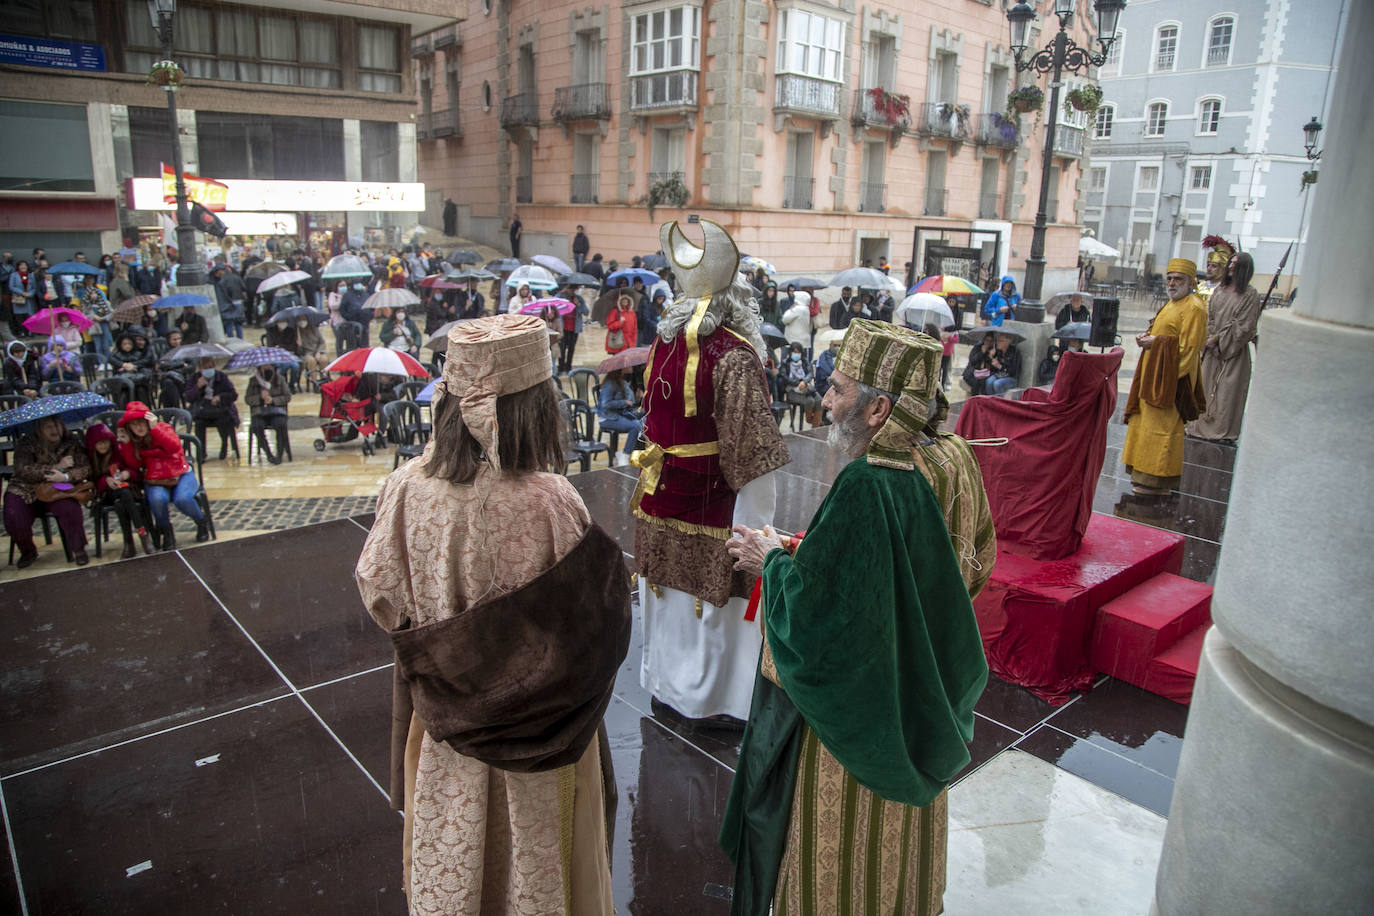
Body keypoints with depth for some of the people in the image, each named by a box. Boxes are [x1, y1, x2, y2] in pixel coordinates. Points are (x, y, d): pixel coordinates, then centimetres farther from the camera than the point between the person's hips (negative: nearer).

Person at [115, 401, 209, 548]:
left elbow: (174, 447, -23)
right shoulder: (133, 440, 7)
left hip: (181, 476, -2)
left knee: (182, 499, -33)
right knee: (157, 498, -34)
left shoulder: (162, 427, -3)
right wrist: (126, 444, -9)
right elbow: (134, 466, -1)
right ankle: (166, 533, -7)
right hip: (154, 482, 2)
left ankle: (202, 524, 1)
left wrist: (154, 428, -27)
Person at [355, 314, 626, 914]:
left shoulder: (409, 487, -18)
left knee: (452, 854, 27)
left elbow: (379, 593, -4)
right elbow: (587, 618, -18)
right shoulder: (548, 501, -29)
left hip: (444, 730, 4)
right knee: (531, 851, 22)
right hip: (532, 731, -3)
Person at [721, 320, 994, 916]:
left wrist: (772, 561, -11)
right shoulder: (956, 461, -8)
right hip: (919, 706, 8)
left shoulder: (867, 488, -33)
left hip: (856, 707, -8)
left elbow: (811, 618, -31)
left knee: (841, 861, 17)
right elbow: (975, 565, 7)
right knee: (899, 843, 30)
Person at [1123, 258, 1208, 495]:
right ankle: (1146, 474, 21)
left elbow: (1188, 347, -18)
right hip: (1156, 374, 10)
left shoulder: (1194, 308, -14)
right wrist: (1147, 336, 6)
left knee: (1162, 425, -7)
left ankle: (1159, 482, -1)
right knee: (1150, 421, 13)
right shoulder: (1173, 304, 16)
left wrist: (1156, 342, -17)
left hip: (1171, 377, -10)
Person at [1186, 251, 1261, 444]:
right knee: (1207, 384, 8)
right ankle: (1204, 424, 18)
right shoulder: (1220, 290, 8)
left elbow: (1245, 326, -12)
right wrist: (1211, 338, -4)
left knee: (1228, 390, -1)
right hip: (1213, 348, 5)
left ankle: (1224, 430, 8)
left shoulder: (1250, 295, -8)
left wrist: (1219, 338, -13)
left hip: (1235, 350, -5)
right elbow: (1210, 316, 9)